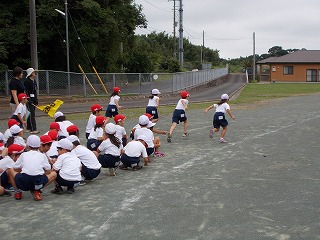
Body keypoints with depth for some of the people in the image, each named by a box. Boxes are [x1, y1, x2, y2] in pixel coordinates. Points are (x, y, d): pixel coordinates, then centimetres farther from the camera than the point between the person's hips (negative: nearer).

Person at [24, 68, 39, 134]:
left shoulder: (34, 81, 14)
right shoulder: (27, 81, -12)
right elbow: (26, 91, -17)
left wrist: (36, 100, 20)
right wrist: (28, 100, -23)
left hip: (34, 99, 9)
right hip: (29, 99, -9)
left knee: (31, 114, 13)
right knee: (31, 114, -10)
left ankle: (28, 128, 21)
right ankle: (33, 129, -12)